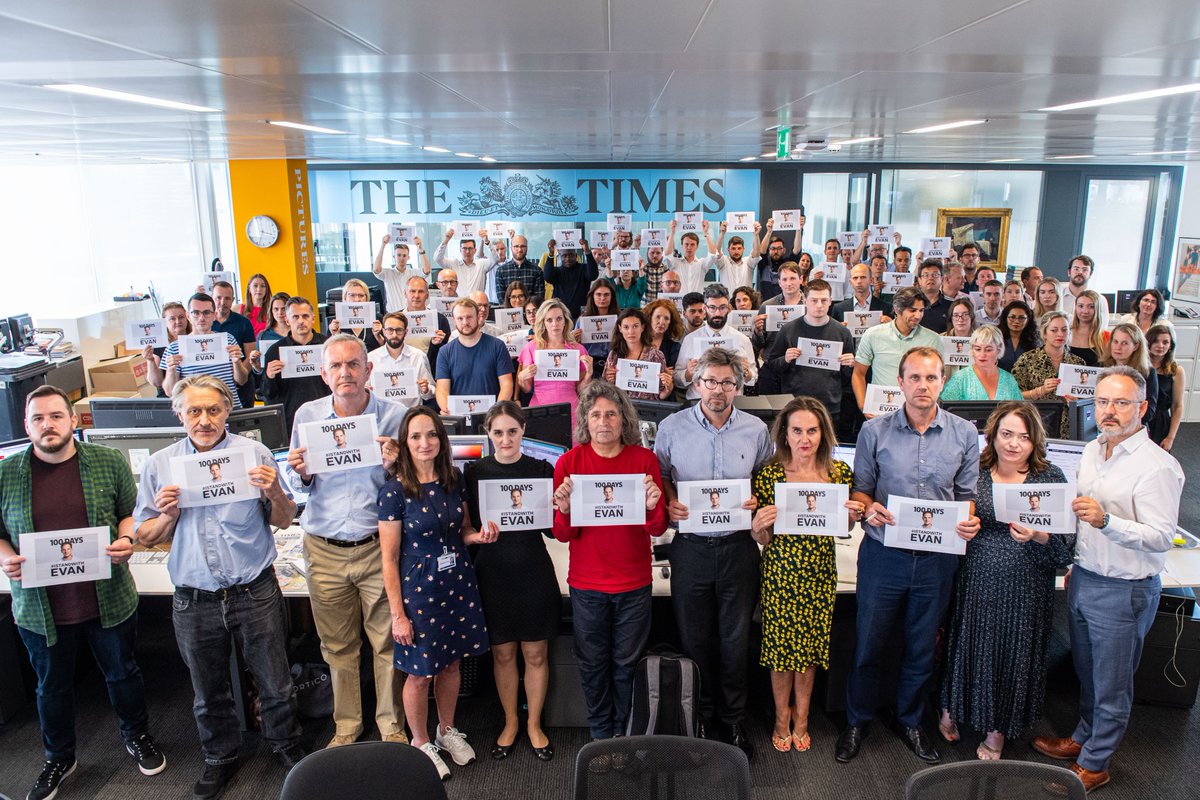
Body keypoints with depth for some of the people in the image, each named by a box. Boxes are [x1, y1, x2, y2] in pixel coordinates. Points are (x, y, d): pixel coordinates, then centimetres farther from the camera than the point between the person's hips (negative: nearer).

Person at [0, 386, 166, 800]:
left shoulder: (109, 463, -5)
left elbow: (130, 511, 4)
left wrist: (126, 540, -15)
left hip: (109, 599, 0)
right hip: (39, 606, 1)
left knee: (122, 672, 18)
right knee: (52, 686, 20)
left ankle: (136, 736, 43)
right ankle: (59, 759, 43)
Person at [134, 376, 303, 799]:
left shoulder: (254, 453, -3)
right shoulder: (158, 465, 1)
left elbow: (283, 521, 3)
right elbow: (144, 537, 6)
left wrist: (275, 494, -18)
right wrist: (168, 515, -14)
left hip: (255, 593, -1)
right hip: (194, 601, 2)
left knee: (275, 683, 11)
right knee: (208, 690, 19)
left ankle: (286, 745, 37)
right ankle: (219, 757, 42)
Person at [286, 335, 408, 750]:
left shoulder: (394, 415, -5)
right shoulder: (307, 415, 2)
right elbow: (297, 484, 12)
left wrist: (394, 464, -19)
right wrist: (301, 473, -10)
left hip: (379, 547, -2)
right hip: (324, 550, 2)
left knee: (387, 642, 6)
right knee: (337, 647, 14)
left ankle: (392, 727, 25)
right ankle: (346, 728, 33)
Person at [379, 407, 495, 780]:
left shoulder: (454, 479, 0)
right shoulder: (394, 490, -15)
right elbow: (389, 559, -12)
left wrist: (479, 536, -9)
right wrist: (397, 614, -11)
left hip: (458, 584, 5)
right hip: (418, 590, -4)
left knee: (451, 663, 17)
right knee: (420, 673, 8)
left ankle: (447, 730, 40)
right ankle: (421, 743, 32)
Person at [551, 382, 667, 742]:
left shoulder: (644, 460, -4)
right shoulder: (569, 462, -5)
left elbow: (658, 529, -3)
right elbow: (563, 535, -3)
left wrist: (653, 506, -23)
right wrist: (564, 510, -24)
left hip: (634, 583, 0)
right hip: (586, 584, 0)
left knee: (627, 663, 12)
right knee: (593, 664, 12)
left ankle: (625, 733, 33)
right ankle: (600, 733, 32)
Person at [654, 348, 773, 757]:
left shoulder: (756, 430, 2)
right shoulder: (672, 427, -1)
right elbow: (658, 476, 7)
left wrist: (758, 501, -9)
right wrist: (669, 502, -11)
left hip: (739, 546, 1)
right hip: (691, 548, 0)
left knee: (736, 639, 10)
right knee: (694, 639, 10)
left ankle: (734, 720, 28)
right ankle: (702, 718, 30)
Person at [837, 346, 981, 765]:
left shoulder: (964, 434, 1)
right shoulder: (874, 431, -3)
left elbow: (967, 494, 6)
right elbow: (860, 488, 3)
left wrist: (969, 521, -15)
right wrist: (869, 508, -18)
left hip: (936, 558, 1)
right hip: (884, 553, -1)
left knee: (922, 647, 16)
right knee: (868, 644, 9)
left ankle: (910, 722, 38)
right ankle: (857, 721, 30)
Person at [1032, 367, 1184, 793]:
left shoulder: (1157, 466, -19)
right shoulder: (1092, 450, 6)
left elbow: (1162, 537, -24)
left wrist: (1106, 521, -36)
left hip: (1124, 591, -7)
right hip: (1083, 579, 7)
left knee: (1111, 685, 10)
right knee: (1087, 673, 24)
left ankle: (1094, 763, 26)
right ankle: (1084, 737, 43)